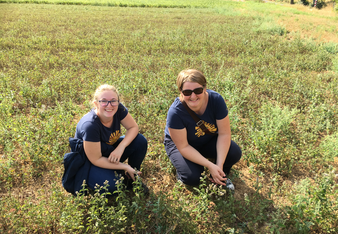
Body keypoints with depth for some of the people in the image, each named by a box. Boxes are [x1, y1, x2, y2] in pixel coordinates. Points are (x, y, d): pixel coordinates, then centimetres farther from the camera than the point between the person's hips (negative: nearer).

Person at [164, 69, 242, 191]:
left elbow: (224, 133, -19)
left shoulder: (216, 99, -25)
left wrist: (219, 165, -26)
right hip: (179, 143, -3)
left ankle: (221, 177, 10)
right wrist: (210, 165, -31)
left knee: (235, 153, -21)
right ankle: (181, 170, 11)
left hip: (208, 140, 3)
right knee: (192, 177, -25)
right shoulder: (175, 112, -33)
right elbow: (183, 147, -26)